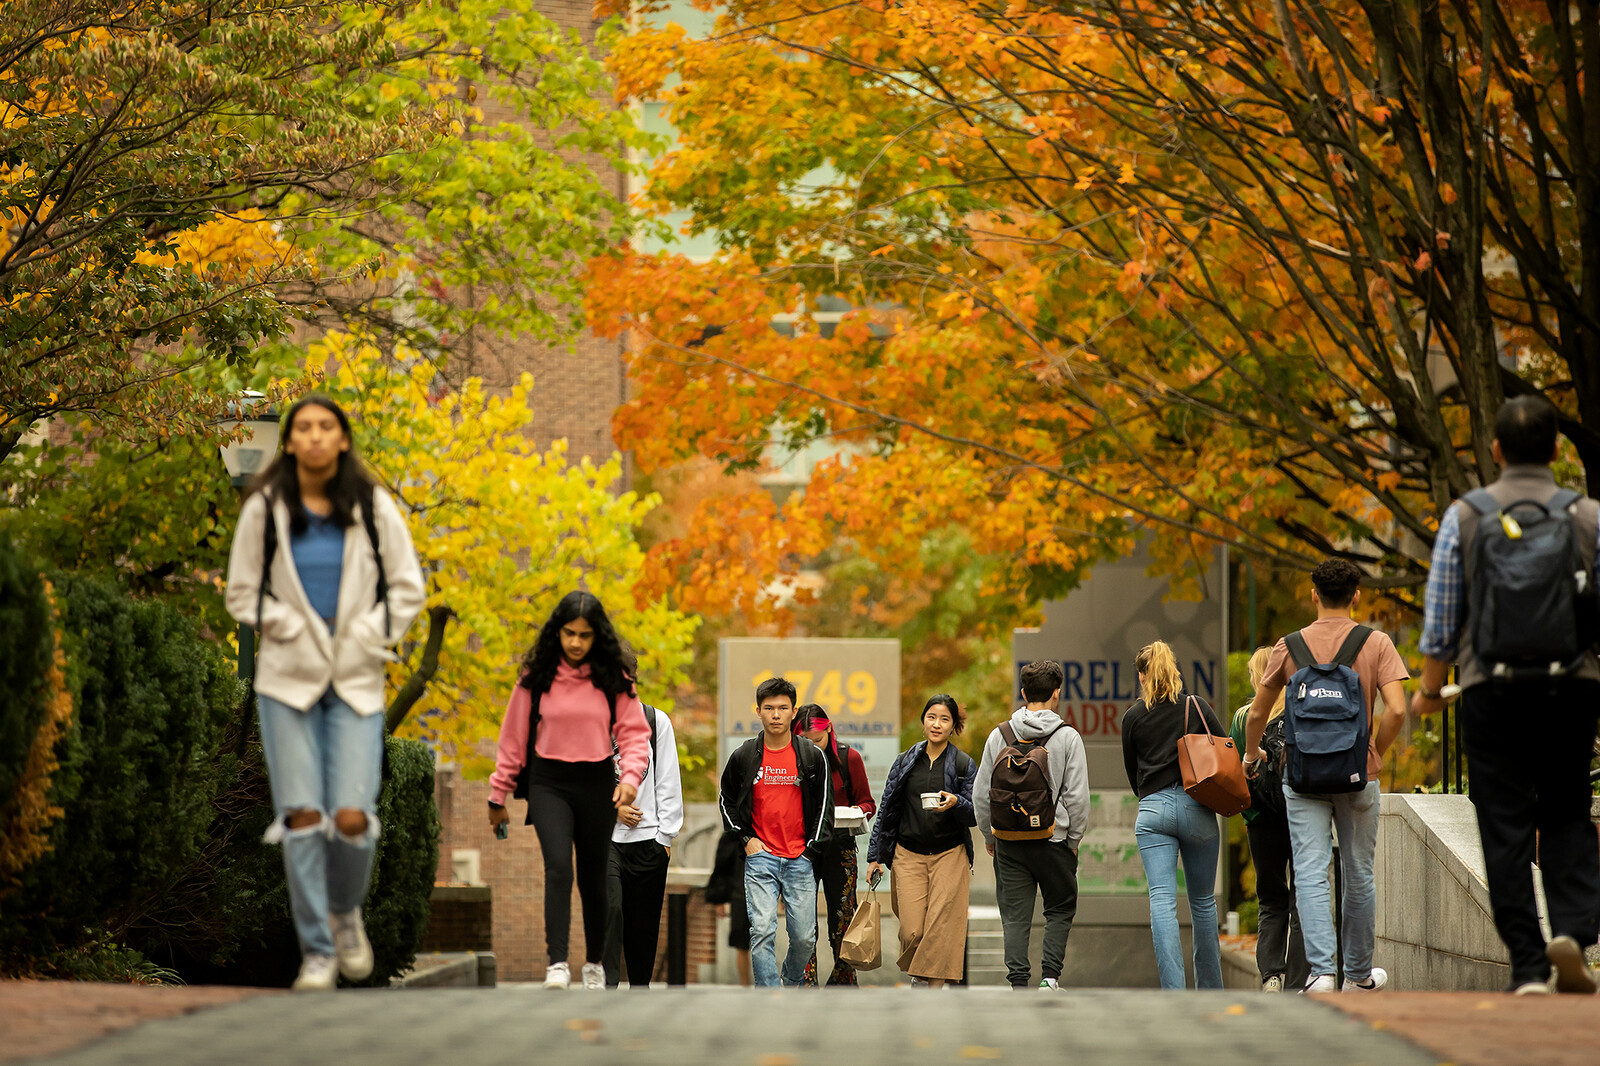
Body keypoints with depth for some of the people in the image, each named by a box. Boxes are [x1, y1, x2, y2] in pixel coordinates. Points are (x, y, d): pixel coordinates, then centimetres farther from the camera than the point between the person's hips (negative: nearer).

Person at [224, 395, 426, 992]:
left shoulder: (372, 508, 2)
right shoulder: (265, 510, 1)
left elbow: (407, 590, 7)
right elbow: (242, 593, 7)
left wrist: (367, 639, -4)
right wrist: (291, 629, -5)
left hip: (356, 681, 0)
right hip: (287, 679, 0)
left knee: (352, 817, -11)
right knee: (302, 816, -7)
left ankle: (346, 911, 20)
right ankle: (317, 953, 4)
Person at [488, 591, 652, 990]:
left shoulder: (613, 680, 0)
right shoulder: (536, 679, -1)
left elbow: (635, 733, 0)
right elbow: (513, 738, 5)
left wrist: (631, 777, -19)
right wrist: (498, 797, 8)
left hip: (597, 784, 1)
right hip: (549, 783, -1)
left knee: (593, 878, 10)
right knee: (558, 866, -20)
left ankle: (594, 963, 27)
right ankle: (557, 963, -25)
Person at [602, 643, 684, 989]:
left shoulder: (656, 720, 8)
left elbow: (668, 782, 7)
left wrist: (666, 834, 1)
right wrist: (612, 807, -8)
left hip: (647, 839, 1)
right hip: (603, 835, -1)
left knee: (644, 922, 5)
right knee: (609, 909, -18)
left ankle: (640, 988, 18)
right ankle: (607, 987, -22)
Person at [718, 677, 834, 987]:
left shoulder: (812, 756, 4)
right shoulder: (743, 756, 4)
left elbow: (824, 804, 9)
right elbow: (726, 800, 15)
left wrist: (812, 846, 1)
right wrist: (745, 839, 3)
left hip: (800, 858, 1)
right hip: (760, 856, -1)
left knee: (804, 936, 2)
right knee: (762, 931, -13)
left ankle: (793, 983, 31)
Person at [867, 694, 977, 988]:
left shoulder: (964, 764, 2)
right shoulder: (905, 761, 8)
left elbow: (974, 815, -1)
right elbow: (887, 809, 12)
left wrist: (956, 803, -23)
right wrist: (875, 856, 9)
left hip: (950, 854, -1)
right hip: (908, 854, 1)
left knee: (940, 928, -11)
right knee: (911, 930, -6)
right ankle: (918, 973, 22)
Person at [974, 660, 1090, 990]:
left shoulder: (999, 736, 2)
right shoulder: (1067, 737, -6)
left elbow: (980, 794, 6)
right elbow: (1077, 796, -6)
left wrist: (989, 836, 18)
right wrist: (1073, 840, 6)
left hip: (1009, 841, 2)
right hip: (1053, 839, -2)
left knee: (1015, 916, 6)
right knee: (1060, 910, 13)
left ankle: (1018, 982, -1)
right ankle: (1049, 975, 0)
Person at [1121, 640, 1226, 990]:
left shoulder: (1133, 717, 5)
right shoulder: (1198, 707, 4)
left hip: (1152, 811, -1)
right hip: (1197, 809, 1)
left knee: (1162, 900, -7)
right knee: (1203, 901, 13)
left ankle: (1173, 990, -19)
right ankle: (1210, 990, 21)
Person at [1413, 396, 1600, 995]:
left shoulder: (1464, 518, 1)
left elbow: (1441, 623, 2)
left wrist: (1429, 690, 14)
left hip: (1492, 692, -1)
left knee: (1506, 828, 3)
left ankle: (1528, 967, -1)